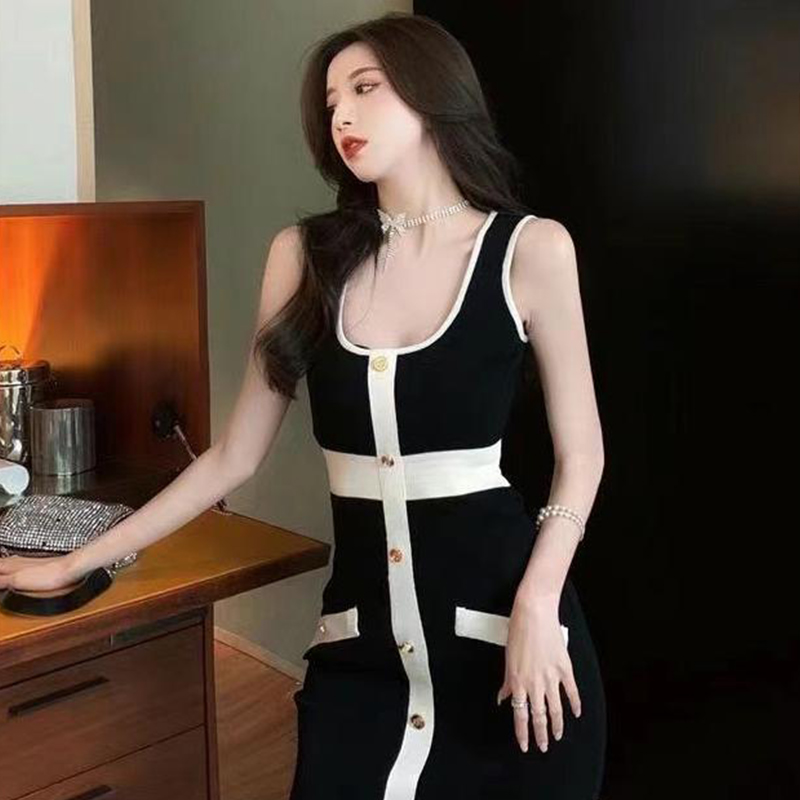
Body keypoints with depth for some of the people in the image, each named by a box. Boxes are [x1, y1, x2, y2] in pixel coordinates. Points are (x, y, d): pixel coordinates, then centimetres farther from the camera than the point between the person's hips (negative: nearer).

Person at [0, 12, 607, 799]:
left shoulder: (529, 248, -5)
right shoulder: (305, 253, 2)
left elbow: (578, 452, 0)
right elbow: (234, 456, 5)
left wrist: (538, 601, -14)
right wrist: (76, 562, 6)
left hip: (501, 614, -2)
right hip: (362, 637, 2)